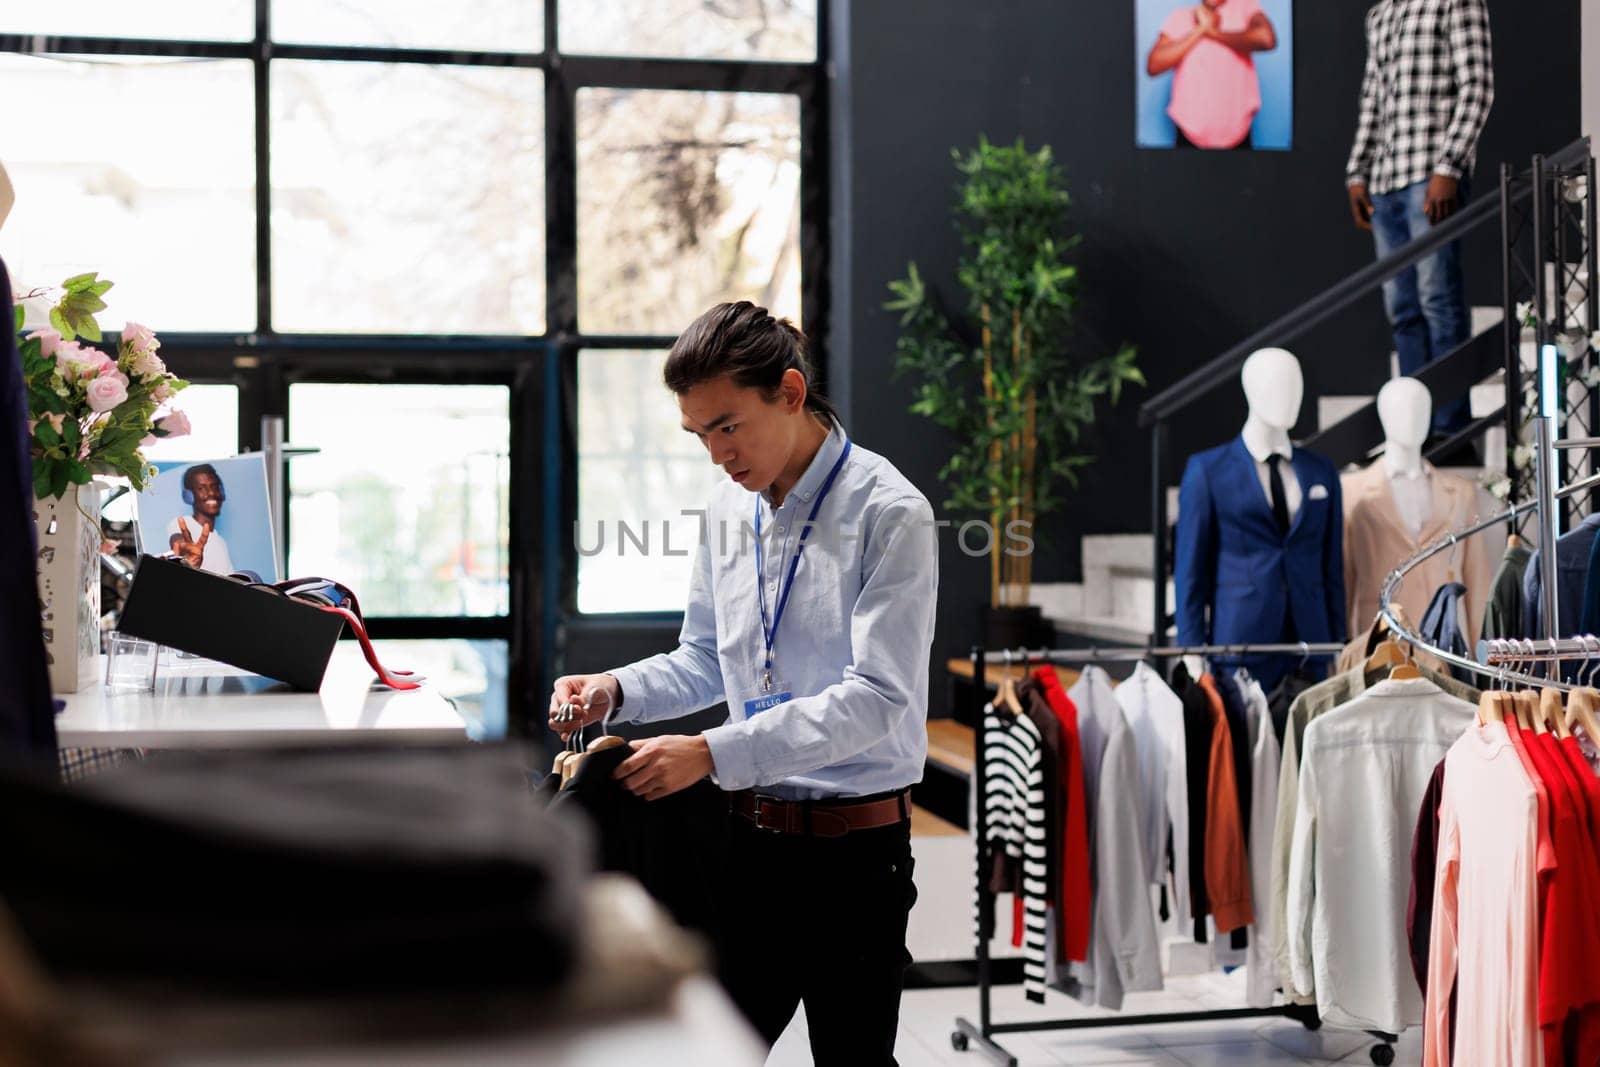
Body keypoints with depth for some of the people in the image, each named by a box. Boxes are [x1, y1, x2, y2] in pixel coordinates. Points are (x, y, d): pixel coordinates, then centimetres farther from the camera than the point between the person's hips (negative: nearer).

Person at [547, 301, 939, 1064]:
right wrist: (615, 692, 0)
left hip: (853, 849, -6)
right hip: (749, 837, 6)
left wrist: (713, 754, -25)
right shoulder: (727, 509, 8)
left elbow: (877, 698, -21)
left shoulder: (888, 513, -14)